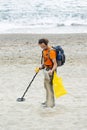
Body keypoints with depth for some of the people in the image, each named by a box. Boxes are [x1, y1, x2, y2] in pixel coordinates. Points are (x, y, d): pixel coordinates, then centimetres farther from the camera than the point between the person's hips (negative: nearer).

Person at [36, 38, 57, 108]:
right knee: (46, 85, 19)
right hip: (46, 69, 10)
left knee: (49, 86, -5)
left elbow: (55, 64, -28)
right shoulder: (44, 50, 5)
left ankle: (51, 103, 3)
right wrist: (42, 66, 9)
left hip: (50, 70, -10)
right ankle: (48, 101, 33)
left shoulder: (51, 51, -24)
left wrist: (52, 70, -42)